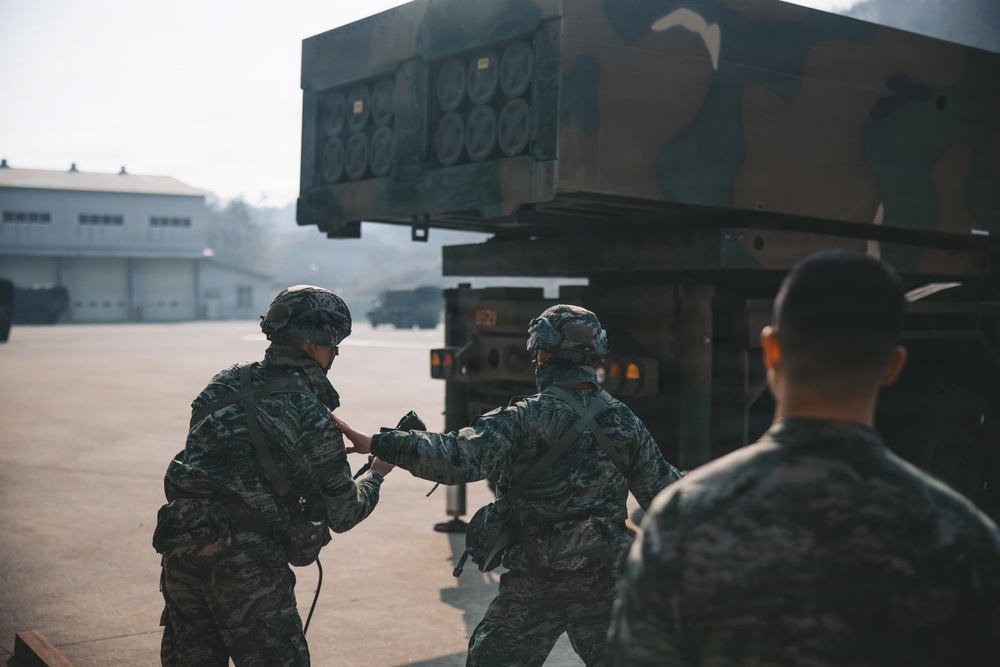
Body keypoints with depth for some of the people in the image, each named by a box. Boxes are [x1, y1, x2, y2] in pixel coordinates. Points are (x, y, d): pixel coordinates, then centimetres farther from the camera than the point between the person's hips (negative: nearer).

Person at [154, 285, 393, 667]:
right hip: (246, 564, -6)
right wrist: (376, 476, 18)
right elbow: (343, 516, -1)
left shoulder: (226, 383, 8)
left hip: (181, 548, 7)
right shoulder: (313, 419, -9)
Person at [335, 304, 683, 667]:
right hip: (603, 581, 4)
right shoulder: (625, 422, 1)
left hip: (535, 583, -4)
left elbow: (459, 457, -27)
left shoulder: (527, 417, -15)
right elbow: (662, 490, 10)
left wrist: (376, 444, -26)